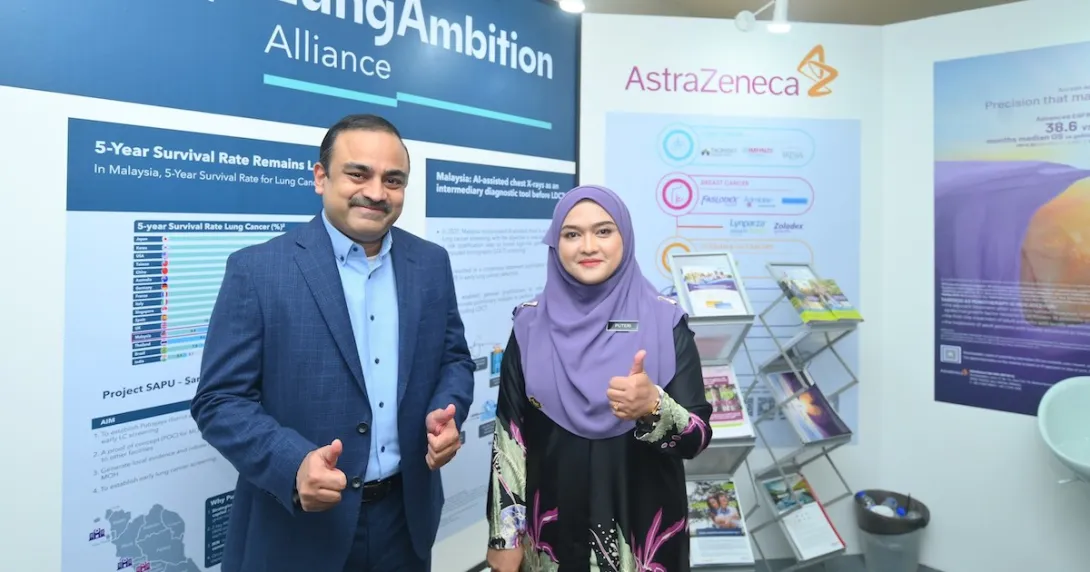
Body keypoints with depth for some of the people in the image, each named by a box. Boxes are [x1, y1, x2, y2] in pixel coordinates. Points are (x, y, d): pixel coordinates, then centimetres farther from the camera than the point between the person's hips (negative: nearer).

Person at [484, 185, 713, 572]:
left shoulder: (665, 322, -9)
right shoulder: (530, 325, -5)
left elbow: (698, 436, -10)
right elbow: (509, 434, -3)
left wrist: (654, 407, -30)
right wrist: (505, 535, -2)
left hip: (643, 528, 0)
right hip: (554, 527, 1)